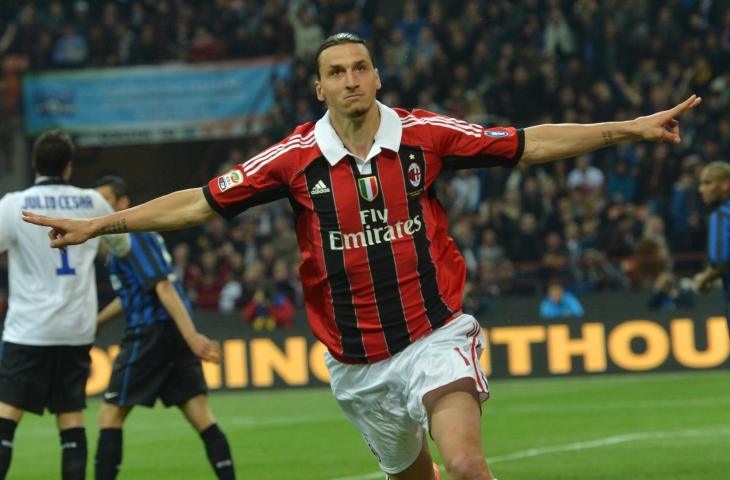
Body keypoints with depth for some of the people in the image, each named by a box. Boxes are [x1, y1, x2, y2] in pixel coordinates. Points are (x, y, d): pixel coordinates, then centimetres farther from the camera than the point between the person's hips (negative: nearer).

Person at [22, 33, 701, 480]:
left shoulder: (425, 135, -4)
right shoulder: (295, 158, -4)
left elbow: (529, 145, -1)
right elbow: (202, 202, -1)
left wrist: (628, 129, -6)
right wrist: (99, 224, -4)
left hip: (435, 336, -2)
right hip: (358, 362, 2)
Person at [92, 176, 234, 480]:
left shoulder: (130, 236, -11)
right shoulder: (140, 233, 19)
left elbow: (163, 286, -21)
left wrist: (191, 335, -29)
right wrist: (97, 321, 37)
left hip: (151, 332, -9)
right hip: (174, 331, 9)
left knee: (110, 415, 0)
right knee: (200, 415, 3)